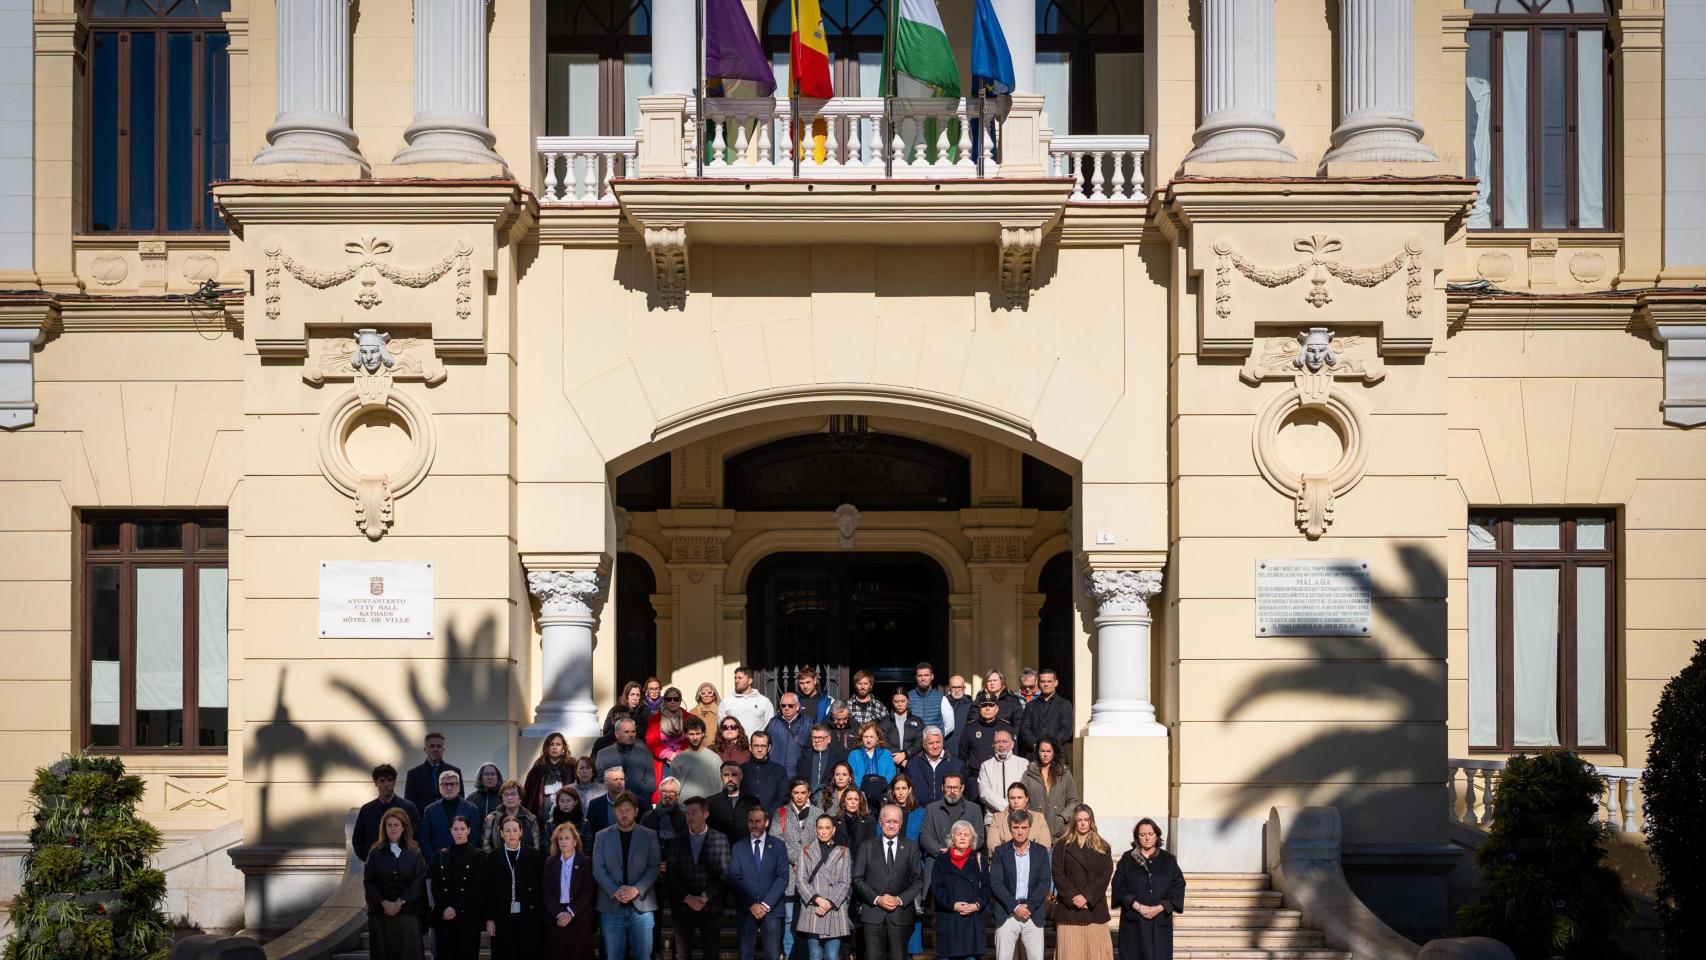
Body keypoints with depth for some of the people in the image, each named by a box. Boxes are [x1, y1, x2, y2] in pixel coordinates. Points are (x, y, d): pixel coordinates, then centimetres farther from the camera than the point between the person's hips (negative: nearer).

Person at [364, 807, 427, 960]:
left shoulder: (414, 852, 3)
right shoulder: (375, 852, 5)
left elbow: (419, 881, -3)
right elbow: (368, 881, 0)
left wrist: (400, 902, -11)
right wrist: (384, 903, -11)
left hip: (408, 911, -1)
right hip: (381, 911, 1)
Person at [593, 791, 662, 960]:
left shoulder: (650, 836, 5)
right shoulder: (602, 836, 6)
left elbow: (654, 868, 0)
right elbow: (598, 869, 0)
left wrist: (636, 890, -15)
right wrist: (614, 891, -14)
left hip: (641, 905, 0)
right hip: (611, 906, 0)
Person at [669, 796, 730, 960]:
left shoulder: (720, 840, 3)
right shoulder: (678, 841, 8)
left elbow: (724, 874, -2)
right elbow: (673, 874, 3)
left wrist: (705, 897, -11)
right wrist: (687, 898, -9)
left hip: (711, 906, -1)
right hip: (683, 907, 1)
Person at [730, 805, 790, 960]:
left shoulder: (778, 846, 5)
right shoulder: (738, 848, 6)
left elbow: (783, 878, -1)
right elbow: (734, 880, 1)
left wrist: (765, 905, -10)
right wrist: (751, 905, -9)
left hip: (771, 910, -1)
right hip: (746, 911, 1)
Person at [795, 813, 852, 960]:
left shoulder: (843, 852, 12)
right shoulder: (806, 850, 10)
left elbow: (845, 882, 4)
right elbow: (800, 880, 3)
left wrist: (830, 903, -9)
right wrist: (817, 899, -11)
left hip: (835, 911, 1)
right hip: (812, 911, 0)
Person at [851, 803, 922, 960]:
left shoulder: (911, 847, 8)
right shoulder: (868, 846, 6)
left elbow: (918, 881, 5)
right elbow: (858, 879, 2)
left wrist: (900, 899, -9)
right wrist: (876, 899, -10)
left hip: (900, 913, 0)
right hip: (873, 912, 0)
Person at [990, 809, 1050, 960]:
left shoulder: (1041, 851, 7)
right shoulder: (1000, 852, 3)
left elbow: (1045, 882, 1)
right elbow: (996, 884, -4)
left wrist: (1029, 906, -11)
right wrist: (1015, 907, -13)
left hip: (1034, 914, 1)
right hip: (1007, 915, -1)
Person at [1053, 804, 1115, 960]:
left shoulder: (1101, 846, 11)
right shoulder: (1062, 845, 10)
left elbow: (1105, 875, 1)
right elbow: (1058, 875, 2)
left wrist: (1087, 896, -12)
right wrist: (1073, 897, -12)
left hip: (1095, 907, 0)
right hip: (1068, 908, 0)